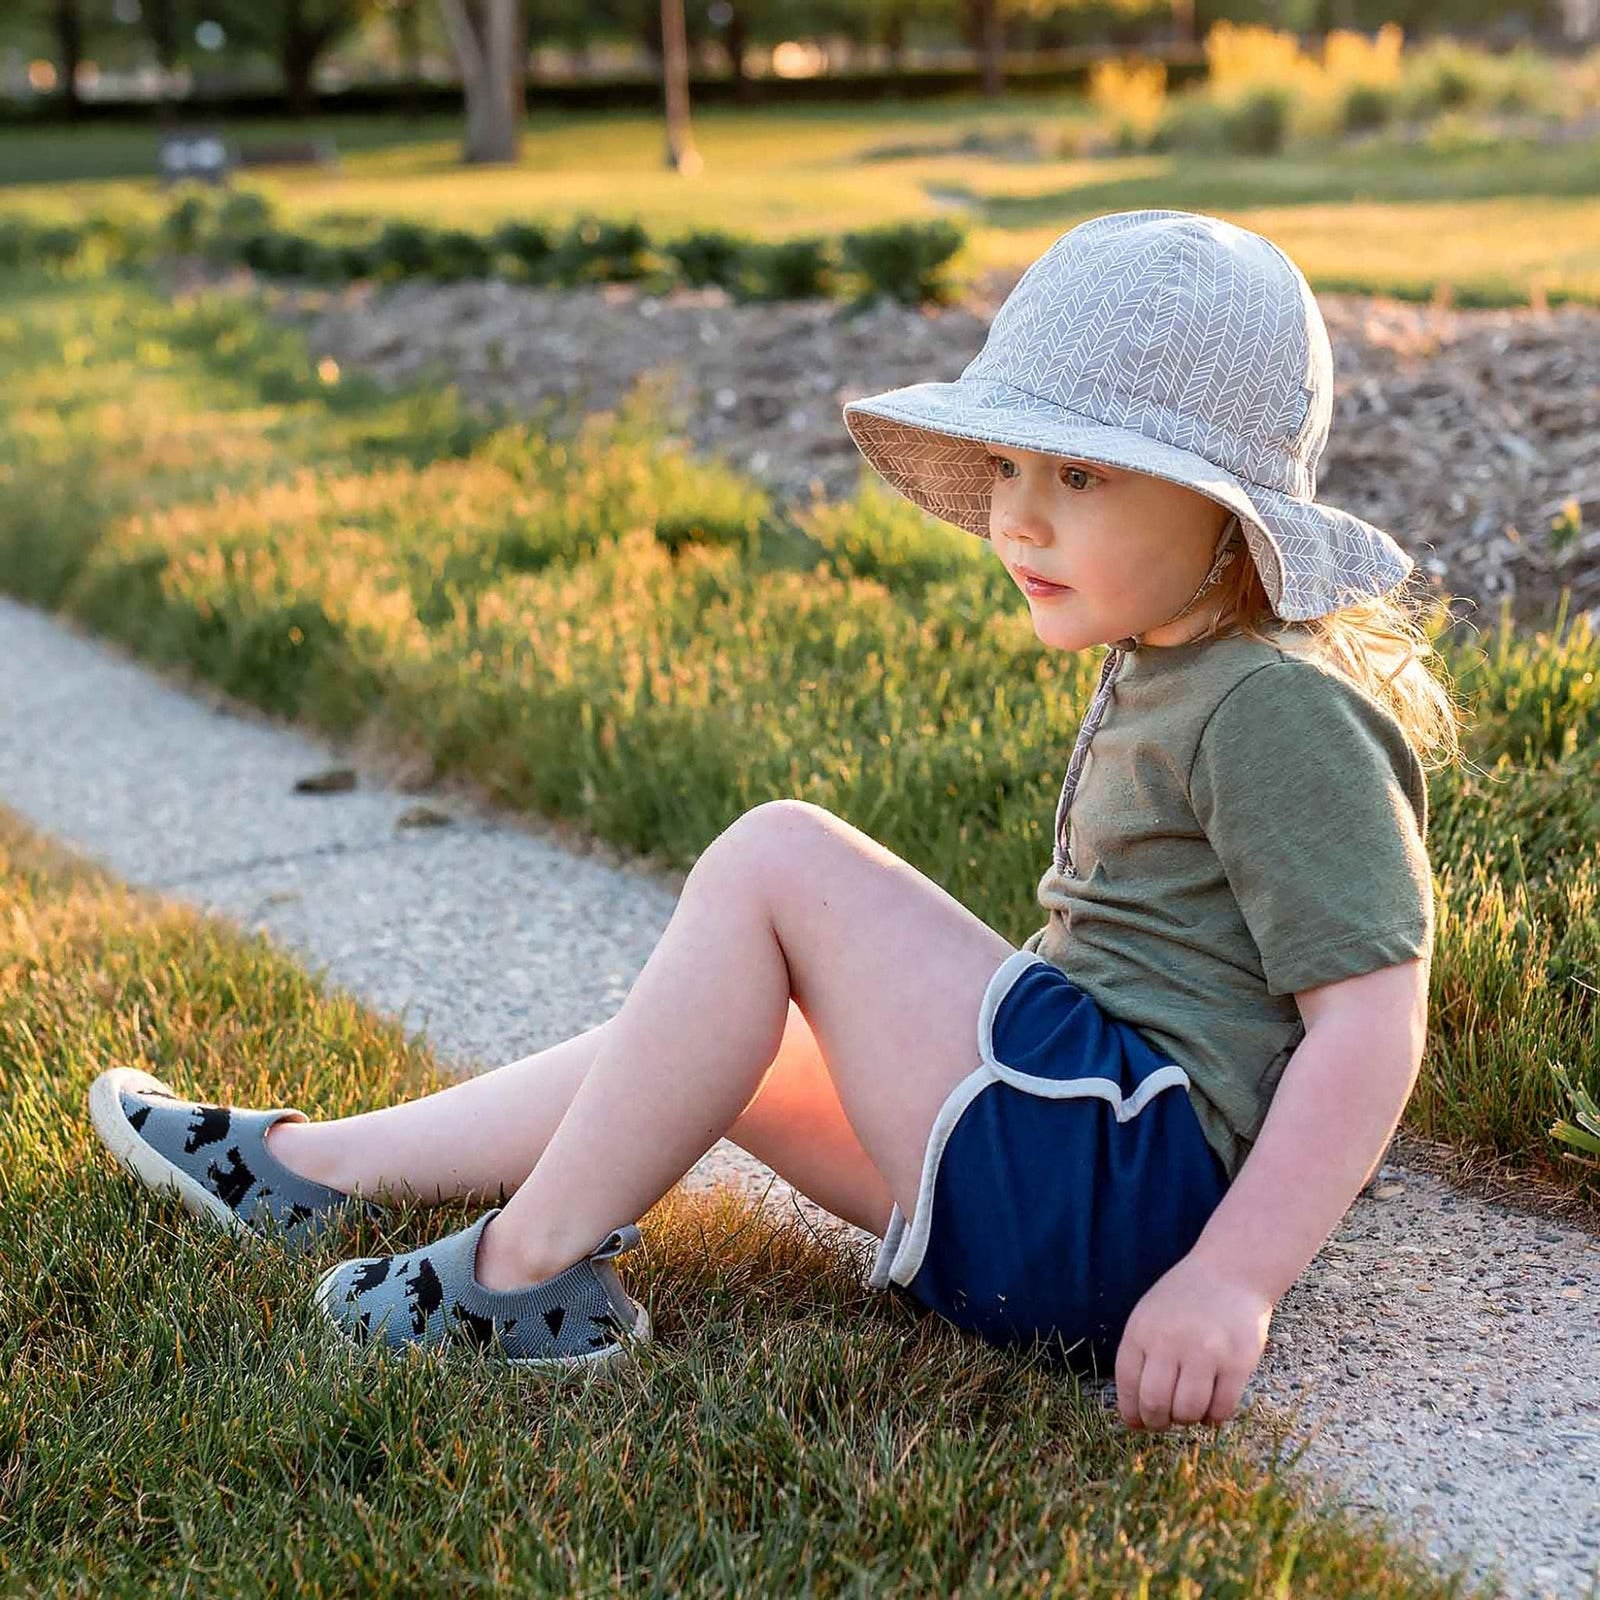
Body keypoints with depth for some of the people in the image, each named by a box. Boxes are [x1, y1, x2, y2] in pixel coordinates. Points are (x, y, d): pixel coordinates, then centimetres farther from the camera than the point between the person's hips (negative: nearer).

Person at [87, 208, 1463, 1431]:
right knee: (701, 1038, 13)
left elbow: (1375, 1019, -21)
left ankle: (536, 1268, -8)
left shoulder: (1284, 709, -14)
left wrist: (1233, 1281, -26)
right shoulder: (1155, 678, 16)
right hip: (1067, 1204, 10)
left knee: (779, 861, -17)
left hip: (1125, 1186, -10)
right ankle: (310, 1167, 22)